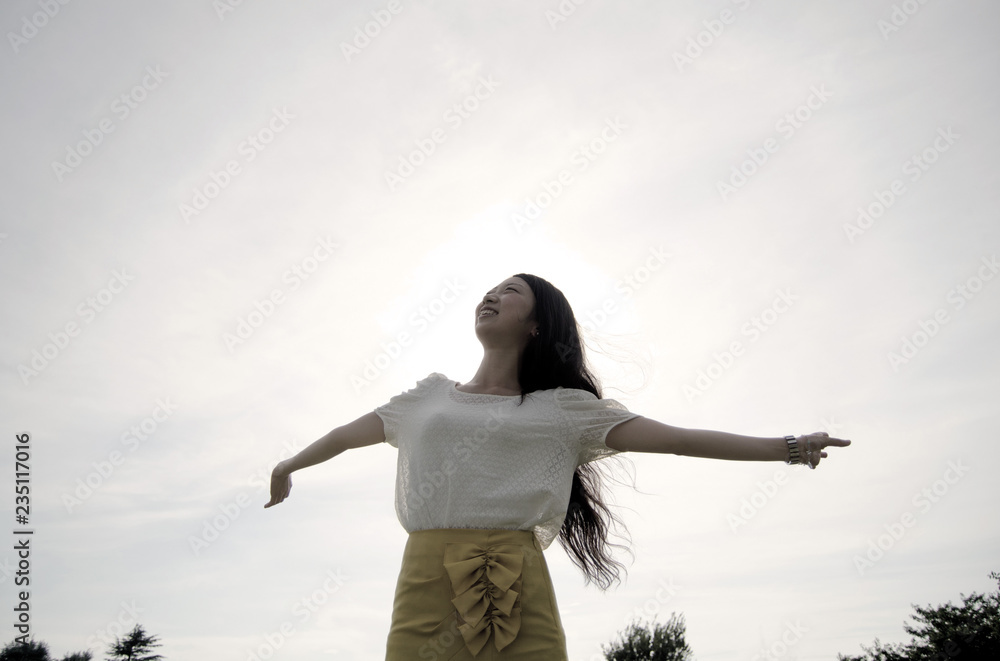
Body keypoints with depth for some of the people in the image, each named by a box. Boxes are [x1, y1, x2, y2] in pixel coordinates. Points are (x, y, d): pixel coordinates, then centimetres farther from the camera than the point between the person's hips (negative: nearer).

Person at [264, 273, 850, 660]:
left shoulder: (561, 407, 10)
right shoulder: (431, 395, 20)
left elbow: (670, 437, 6)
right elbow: (353, 432, 33)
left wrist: (784, 446, 2)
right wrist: (291, 464, 46)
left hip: (514, 586, -2)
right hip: (426, 577, 2)